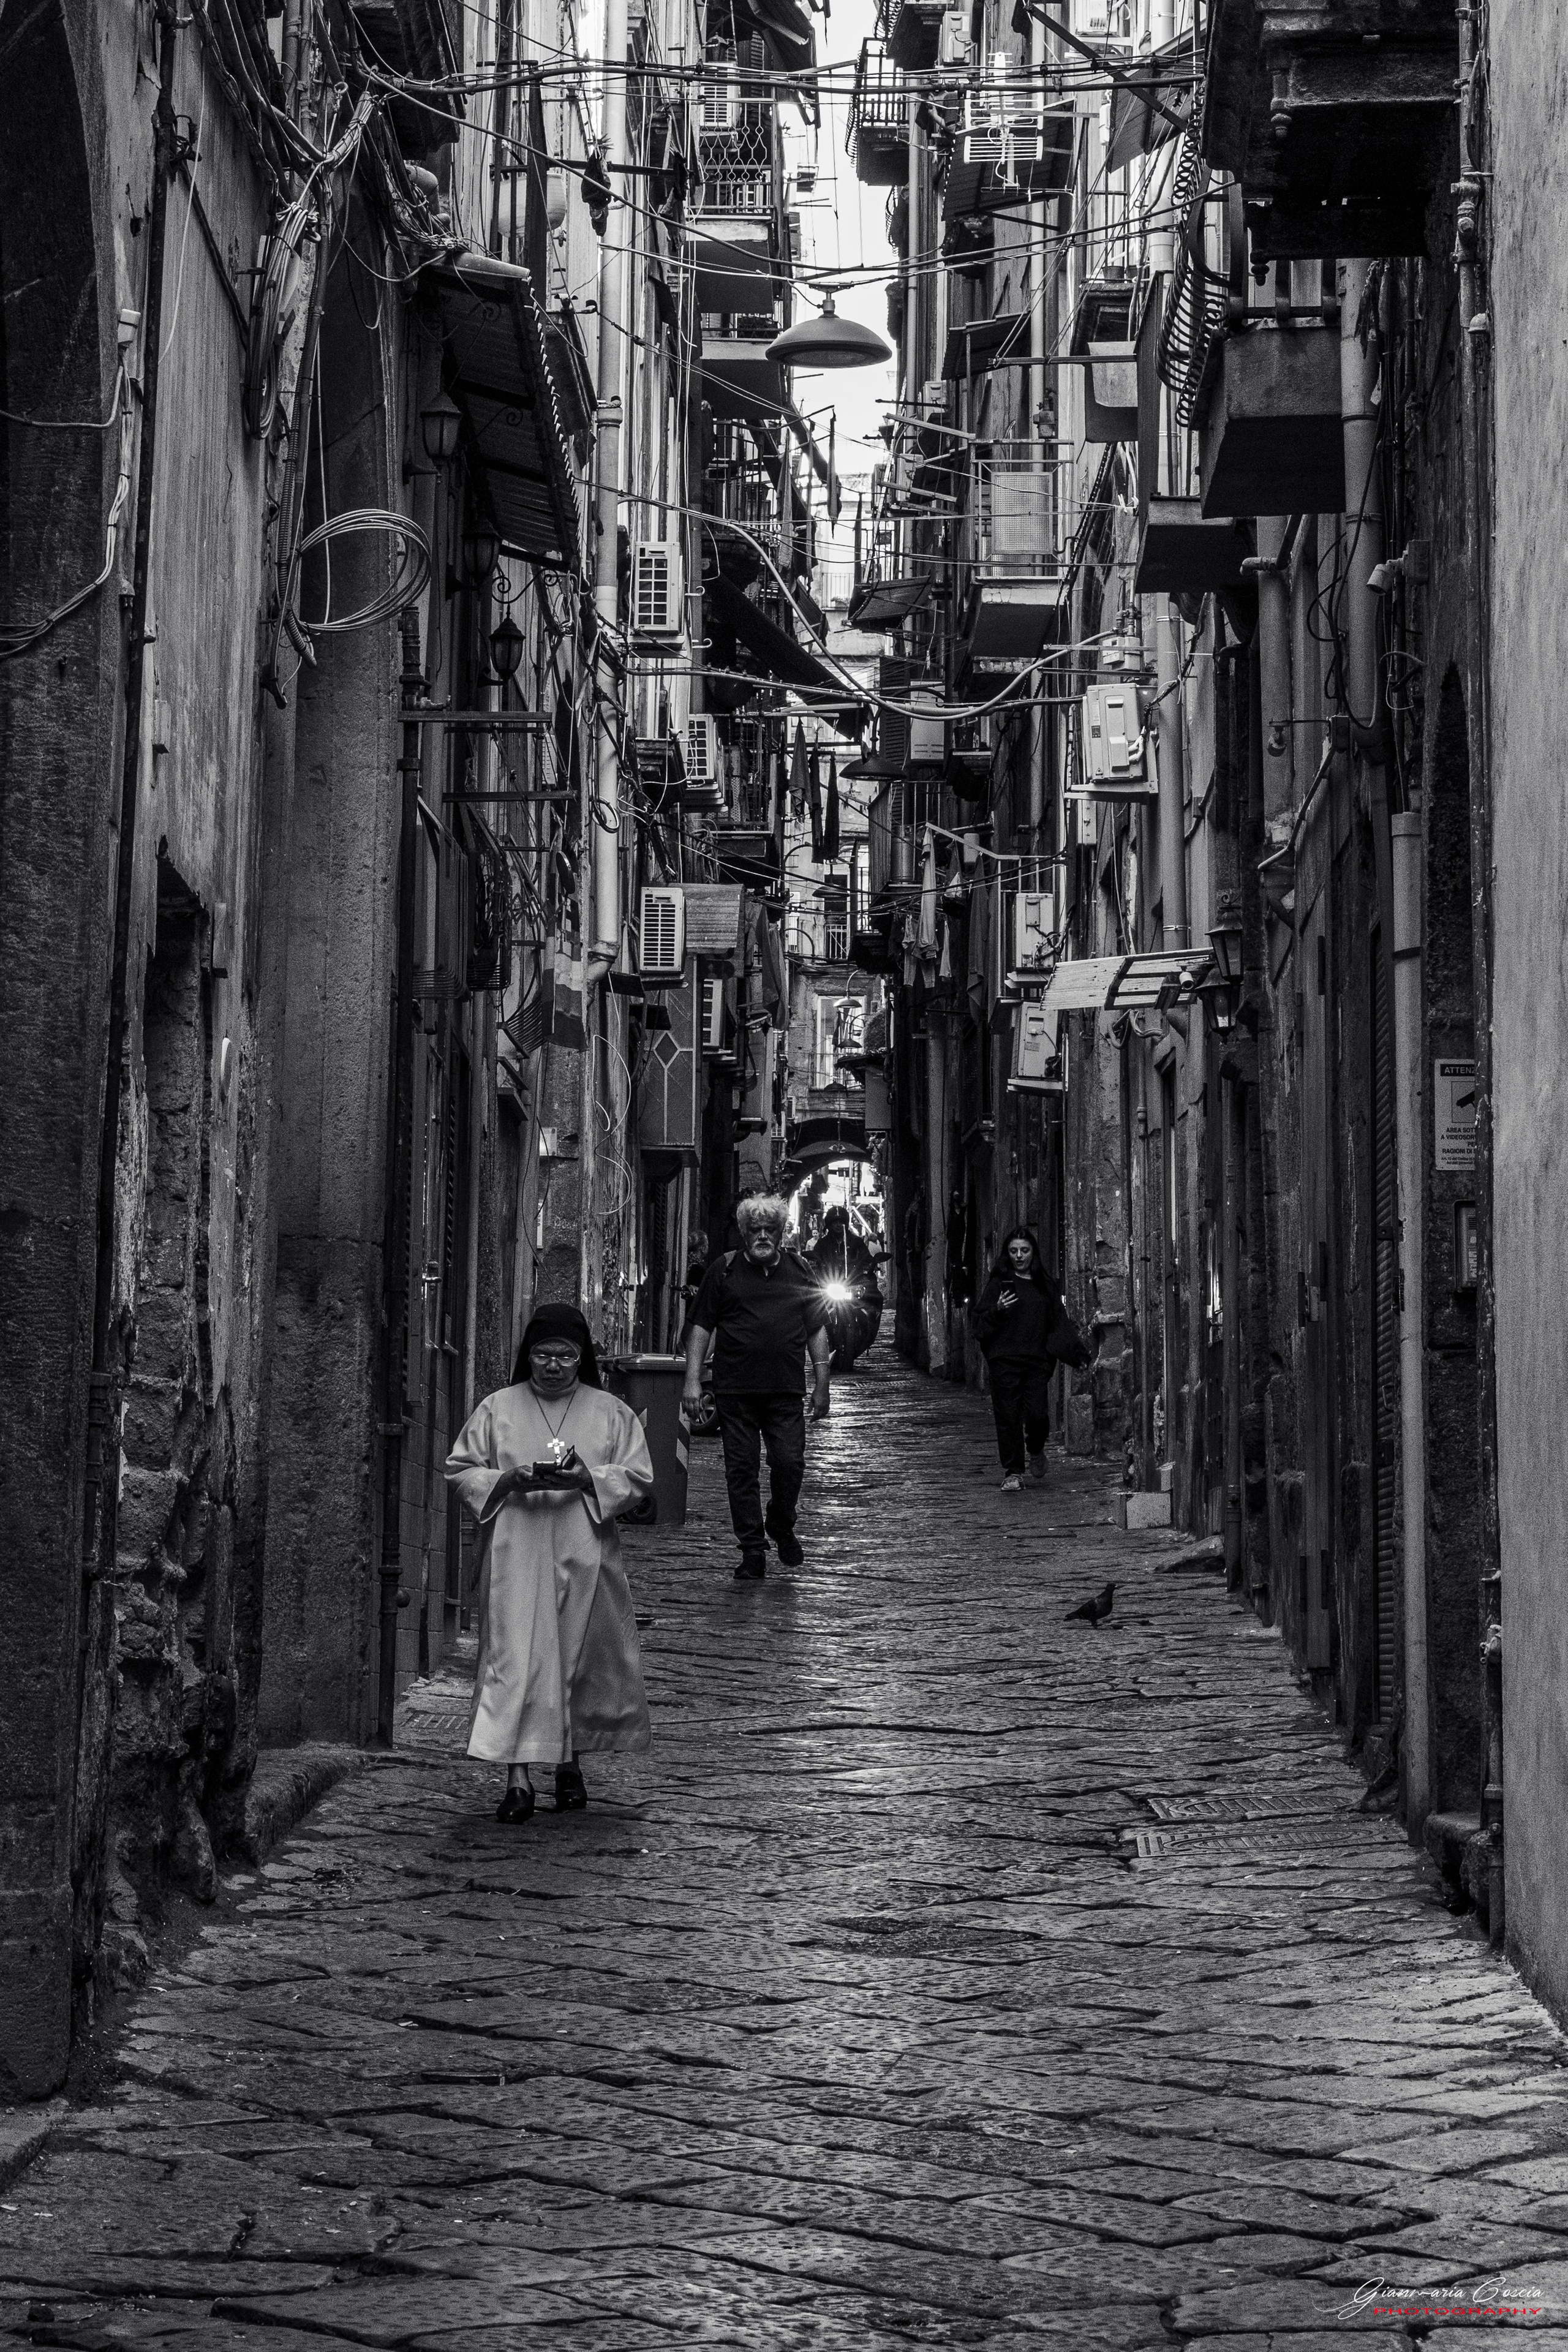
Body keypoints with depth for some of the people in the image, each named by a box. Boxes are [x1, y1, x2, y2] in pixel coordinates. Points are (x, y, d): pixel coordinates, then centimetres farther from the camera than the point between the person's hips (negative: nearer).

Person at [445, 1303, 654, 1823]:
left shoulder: (611, 1413, 7)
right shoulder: (497, 1409, 6)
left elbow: (639, 1477, 2)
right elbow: (461, 1470, 6)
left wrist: (586, 1479, -15)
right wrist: (507, 1480, -13)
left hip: (584, 1559, 1)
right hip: (516, 1556, -1)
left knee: (582, 1659, 5)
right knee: (515, 1659, -10)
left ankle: (570, 1763, 25)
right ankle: (517, 1777, -10)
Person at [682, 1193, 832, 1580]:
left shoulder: (800, 1271, 10)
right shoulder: (724, 1270, 5)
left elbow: (817, 1331, 12)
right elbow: (701, 1327, 5)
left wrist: (821, 1385, 7)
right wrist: (693, 1381, -3)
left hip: (786, 1391, 1)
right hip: (735, 1389, -1)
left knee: (790, 1463, -7)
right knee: (741, 1469, 0)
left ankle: (782, 1528, 20)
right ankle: (752, 1551, 7)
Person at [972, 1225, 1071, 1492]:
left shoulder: (1045, 1286, 14)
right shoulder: (998, 1284, 4)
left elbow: (1057, 1324, 19)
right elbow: (980, 1326, 0)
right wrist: (997, 1311, -17)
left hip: (1037, 1362, 2)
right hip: (1004, 1360, -2)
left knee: (1038, 1414, -9)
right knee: (1008, 1416, -4)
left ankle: (1036, 1451, 23)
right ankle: (1012, 1472, 6)